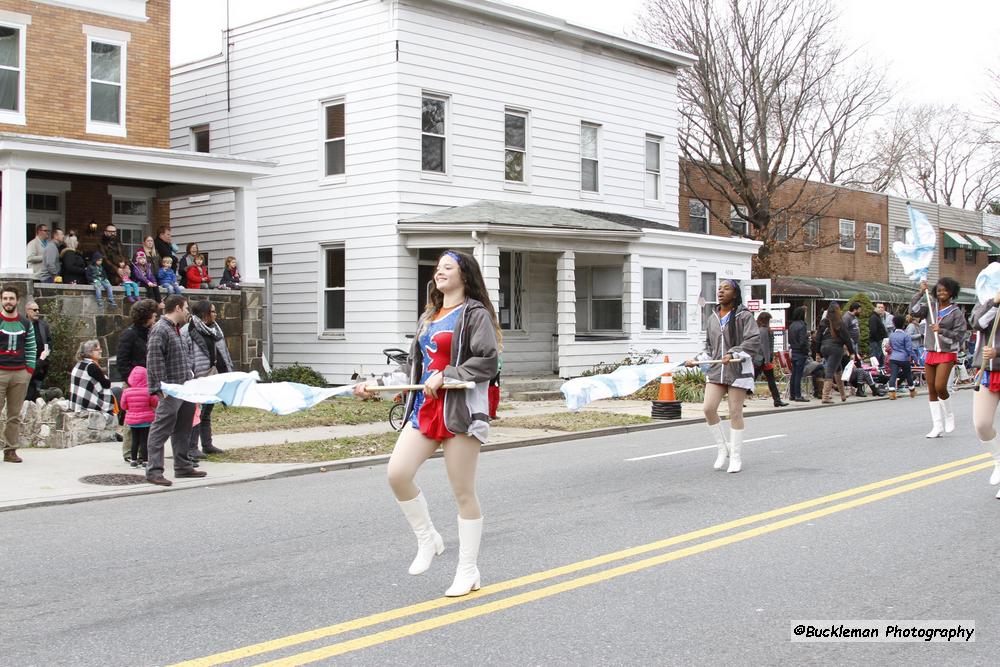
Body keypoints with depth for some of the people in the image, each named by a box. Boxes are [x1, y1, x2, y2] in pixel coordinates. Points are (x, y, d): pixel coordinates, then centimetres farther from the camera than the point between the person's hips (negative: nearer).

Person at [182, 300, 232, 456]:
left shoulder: (216, 329, 15)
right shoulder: (187, 331, -9)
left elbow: (223, 353, 19)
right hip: (198, 379, -8)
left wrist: (230, 372, 15)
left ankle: (207, 445, 22)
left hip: (214, 377, 8)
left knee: (207, 412, 15)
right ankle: (191, 447, 0)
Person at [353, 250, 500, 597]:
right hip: (424, 408, 7)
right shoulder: (428, 317, 20)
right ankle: (428, 540, 13)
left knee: (463, 493, 0)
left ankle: (468, 571, 13)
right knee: (397, 473, -9)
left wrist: (446, 376, -18)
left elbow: (487, 361, -13)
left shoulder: (475, 314, -4)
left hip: (460, 411, -7)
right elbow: (416, 366, 23)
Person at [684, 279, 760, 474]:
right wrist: (696, 360, 8)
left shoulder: (744, 316, -4)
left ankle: (736, 456, 11)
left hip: (738, 370, -5)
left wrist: (734, 354, -24)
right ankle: (722, 448, 12)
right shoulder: (713, 318, 13)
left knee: (735, 412, 0)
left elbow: (754, 341, -13)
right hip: (716, 370, 5)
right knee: (708, 408, -7)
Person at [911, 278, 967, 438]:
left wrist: (941, 331, -15)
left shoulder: (956, 313, -1)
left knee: (940, 387, -17)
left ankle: (949, 415, 11)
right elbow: (914, 310, -5)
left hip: (947, 353, -4)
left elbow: (959, 335, -4)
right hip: (930, 353, 4)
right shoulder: (931, 306, 9)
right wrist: (921, 292, -10)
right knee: (931, 391, 4)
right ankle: (938, 426, 10)